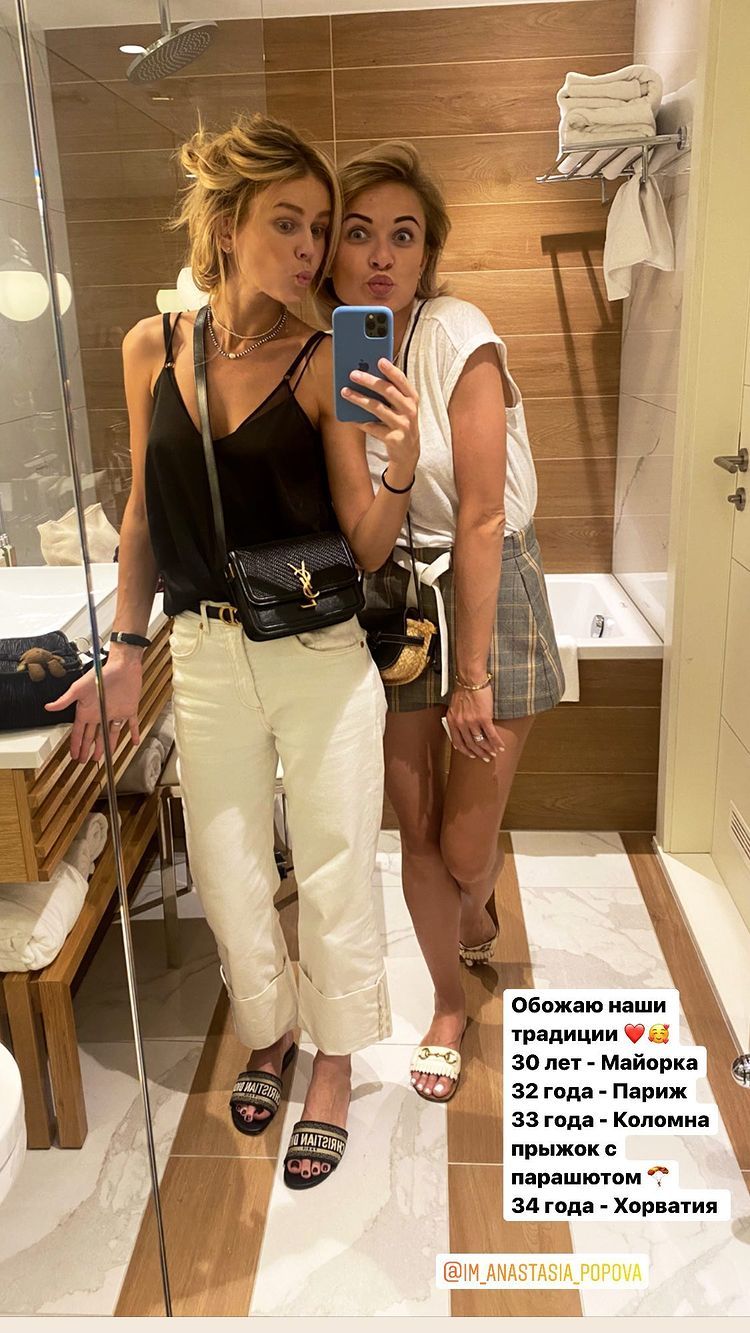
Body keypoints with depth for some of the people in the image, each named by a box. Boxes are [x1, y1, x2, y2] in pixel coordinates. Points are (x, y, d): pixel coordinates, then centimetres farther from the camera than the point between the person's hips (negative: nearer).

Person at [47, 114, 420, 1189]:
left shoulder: (325, 364, -9)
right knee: (226, 873, 17)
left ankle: (334, 1061, 36)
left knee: (332, 872, 10)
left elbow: (367, 550, -9)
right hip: (206, 657, 3)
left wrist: (400, 467, -28)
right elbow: (146, 509, 8)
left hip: (325, 656, -3)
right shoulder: (153, 348, 0)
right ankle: (270, 1032, 46)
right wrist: (125, 652, 7)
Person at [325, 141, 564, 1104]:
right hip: (386, 597, 4)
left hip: (487, 590, -4)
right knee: (415, 830, 9)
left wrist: (473, 677, -17)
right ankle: (450, 1006, 35)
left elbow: (481, 518, -19)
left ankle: (475, 920, 43)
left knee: (465, 847, 3)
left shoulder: (458, 338, -17)